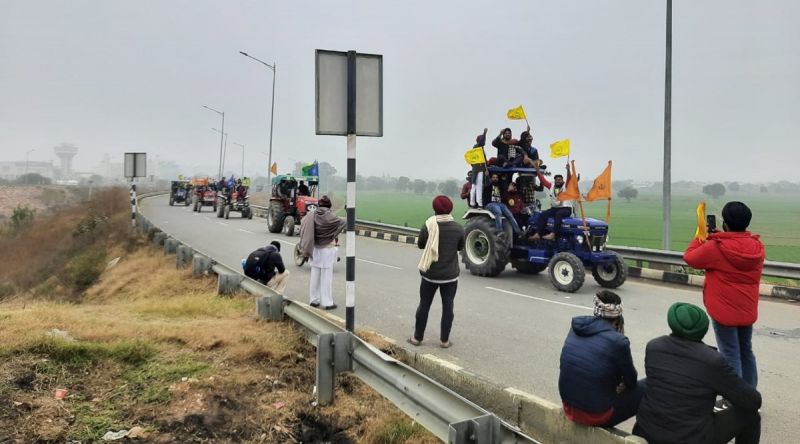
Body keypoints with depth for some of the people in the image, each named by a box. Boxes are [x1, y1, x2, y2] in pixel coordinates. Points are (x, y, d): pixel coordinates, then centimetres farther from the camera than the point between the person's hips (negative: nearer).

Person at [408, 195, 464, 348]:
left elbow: (420, 244, 1)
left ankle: (417, 337, 20)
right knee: (447, 306, 10)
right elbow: (460, 247, 5)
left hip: (430, 274, 0)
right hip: (450, 275, 1)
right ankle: (444, 340, 15)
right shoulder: (458, 228, -8)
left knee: (424, 305, 12)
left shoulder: (429, 226, -13)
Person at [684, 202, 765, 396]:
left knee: (730, 355, 1)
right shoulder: (757, 247, -2)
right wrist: (716, 237, 9)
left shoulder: (716, 248, -21)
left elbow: (689, 258, -6)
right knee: (746, 351, 19)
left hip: (724, 311, -6)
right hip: (748, 311, 6)